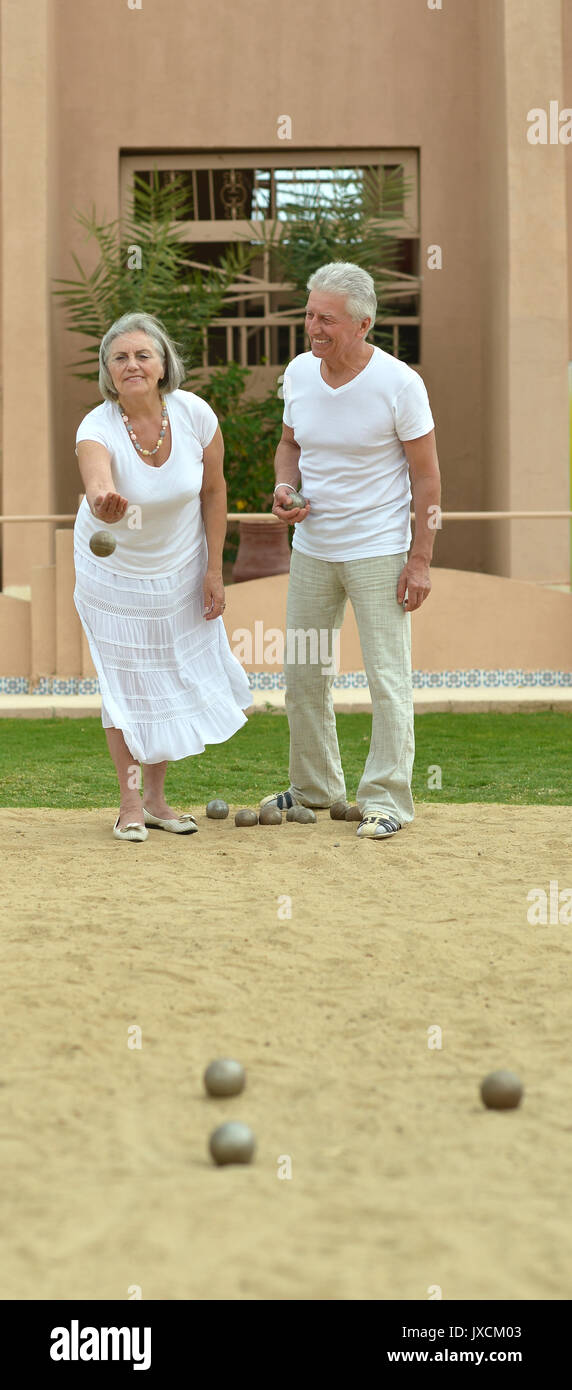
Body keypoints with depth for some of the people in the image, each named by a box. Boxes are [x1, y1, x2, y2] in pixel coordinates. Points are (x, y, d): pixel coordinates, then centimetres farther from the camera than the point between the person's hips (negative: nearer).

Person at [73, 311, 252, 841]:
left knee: (178, 677, 7)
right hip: (114, 569, -3)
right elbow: (98, 485, -49)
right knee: (125, 681, 0)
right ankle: (129, 803, 12)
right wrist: (103, 503, -73)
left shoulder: (194, 414, -19)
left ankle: (156, 798, 22)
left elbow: (213, 491, -5)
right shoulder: (97, 428, -27)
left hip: (180, 568, 3)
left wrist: (214, 570, -5)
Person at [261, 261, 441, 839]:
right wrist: (284, 487, -5)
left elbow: (426, 476, -9)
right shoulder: (299, 373, 0)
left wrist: (420, 559, -13)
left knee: (388, 678, -3)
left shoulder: (398, 383, -14)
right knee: (303, 673, 11)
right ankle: (314, 787, 25)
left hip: (379, 552, -5)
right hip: (311, 548, 5)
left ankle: (386, 798, 6)